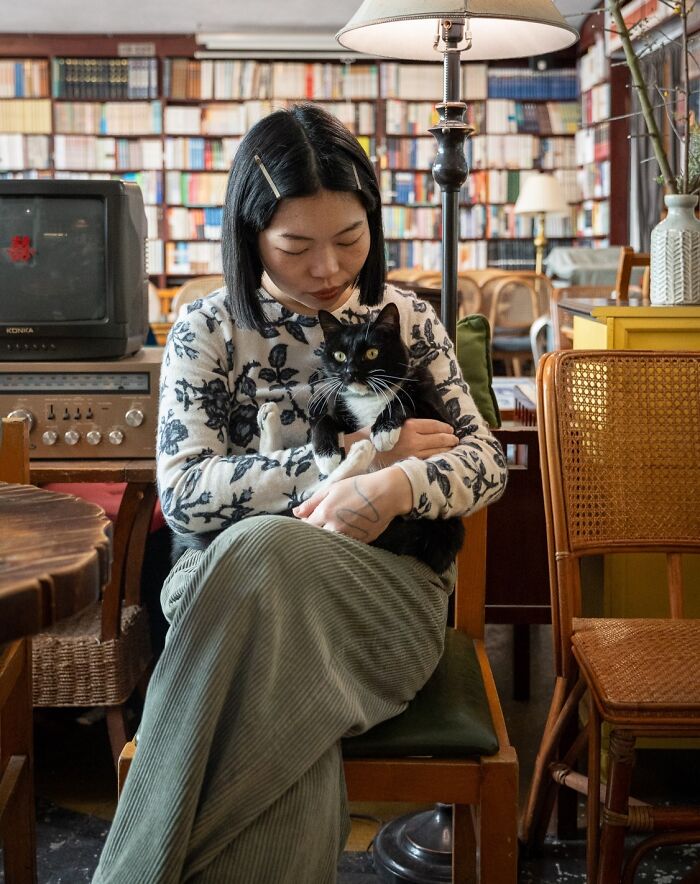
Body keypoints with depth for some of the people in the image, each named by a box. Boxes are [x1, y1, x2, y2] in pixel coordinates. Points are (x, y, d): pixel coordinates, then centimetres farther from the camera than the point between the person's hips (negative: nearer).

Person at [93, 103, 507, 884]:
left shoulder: (408, 321, 13)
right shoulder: (206, 332, 7)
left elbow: (486, 462, 8)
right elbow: (182, 493, -5)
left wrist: (398, 486, -17)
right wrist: (353, 455, -11)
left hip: (387, 587, 1)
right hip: (237, 585, 0)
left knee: (259, 554, -36)